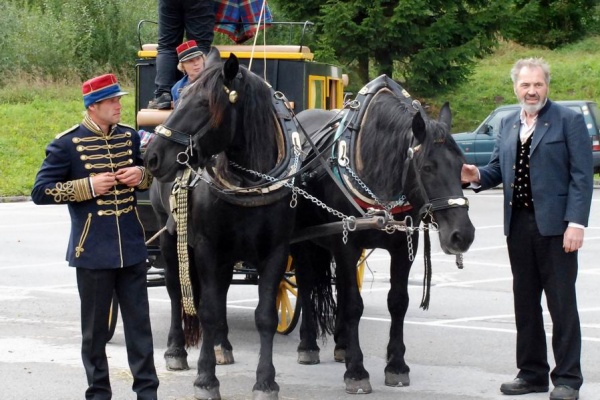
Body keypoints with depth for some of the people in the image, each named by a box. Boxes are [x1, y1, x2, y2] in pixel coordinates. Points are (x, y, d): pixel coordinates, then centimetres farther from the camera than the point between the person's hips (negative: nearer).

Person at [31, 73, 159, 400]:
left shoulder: (130, 137, 5)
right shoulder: (67, 144, -9)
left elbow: (149, 174, 21)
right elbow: (40, 192, -9)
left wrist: (141, 174, -3)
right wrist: (88, 186, -17)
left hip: (132, 247, 4)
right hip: (93, 251, -4)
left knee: (139, 322, 8)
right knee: (95, 327, 7)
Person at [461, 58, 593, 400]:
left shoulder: (569, 121, -4)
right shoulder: (508, 125, 14)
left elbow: (582, 176, -9)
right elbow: (498, 169, 16)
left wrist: (576, 223, -17)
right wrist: (477, 176, -7)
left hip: (555, 225, -6)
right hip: (518, 224, 6)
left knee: (562, 304, -1)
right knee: (525, 303, 12)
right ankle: (532, 373, 22)